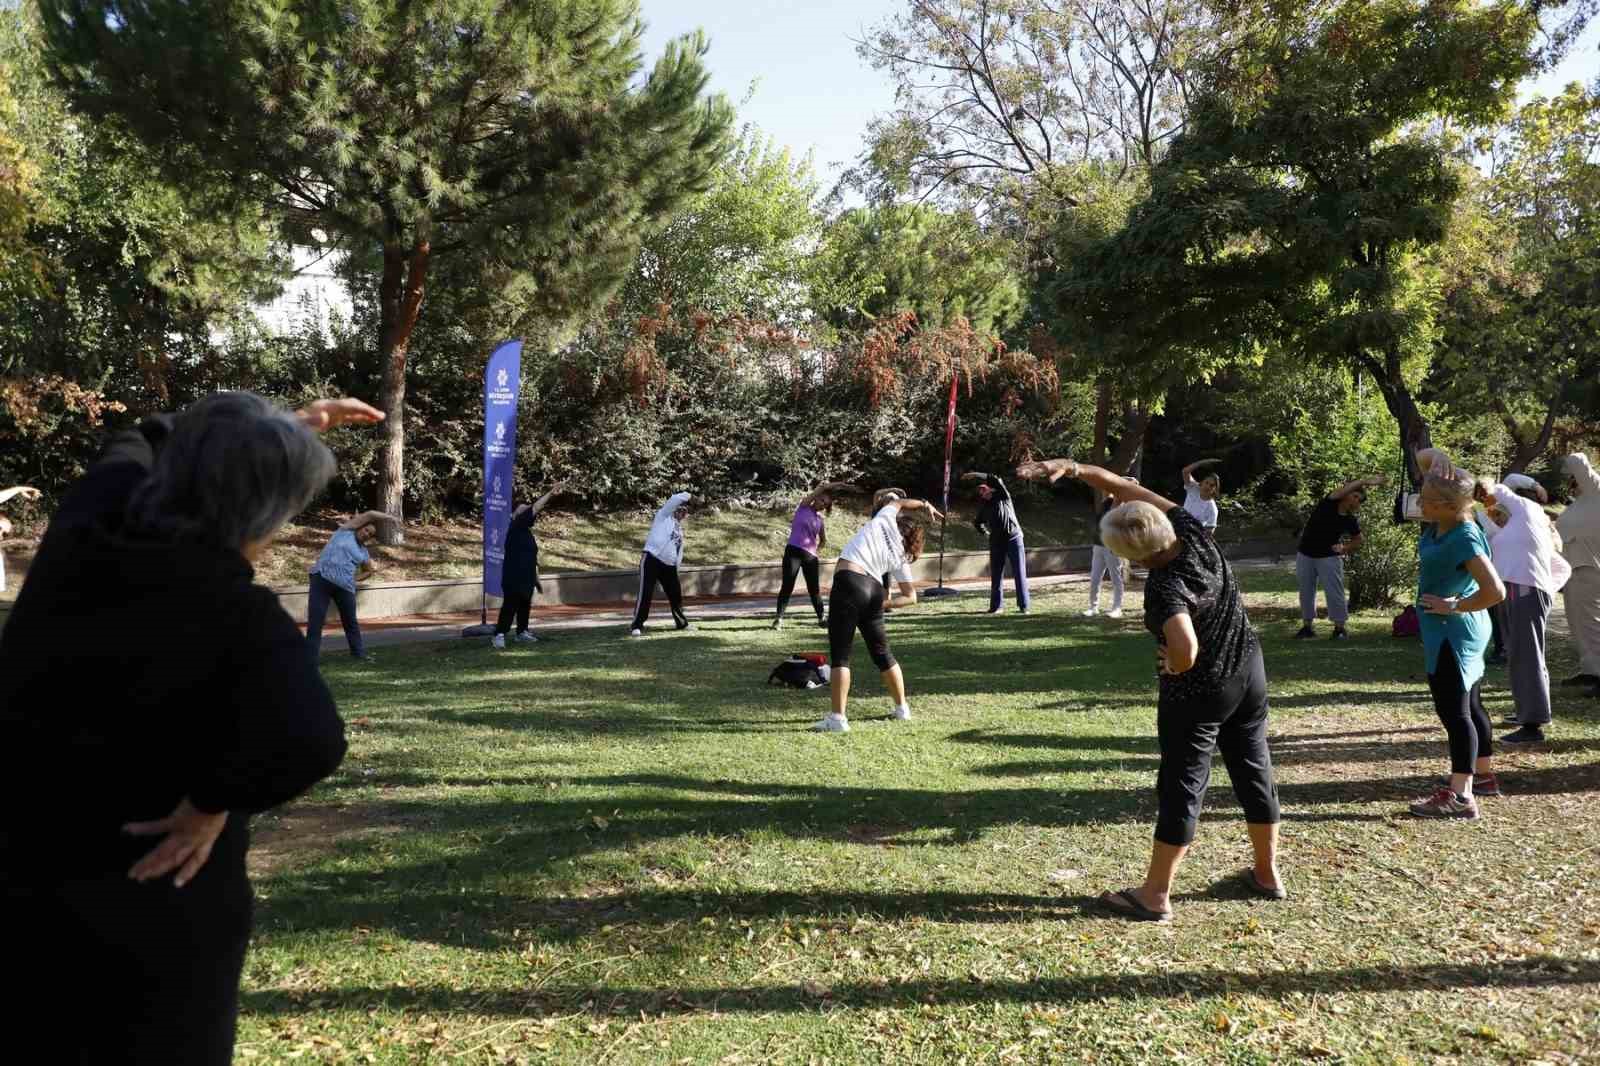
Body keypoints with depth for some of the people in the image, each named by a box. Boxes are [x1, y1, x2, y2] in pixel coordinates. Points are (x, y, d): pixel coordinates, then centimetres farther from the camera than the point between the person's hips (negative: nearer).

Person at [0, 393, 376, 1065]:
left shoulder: (87, 512, -8)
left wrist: (284, 428, 19)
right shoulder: (237, 613, -26)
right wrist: (215, 802, -25)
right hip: (154, 906, -6)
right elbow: (308, 742, -43)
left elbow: (149, 440, 14)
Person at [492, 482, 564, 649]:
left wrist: (536, 580, 24)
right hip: (513, 578, -9)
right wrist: (551, 493, -20)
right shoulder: (515, 527, -8)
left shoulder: (527, 533, 17)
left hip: (526, 578, 9)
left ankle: (522, 632, 25)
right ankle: (499, 635, -7)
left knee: (525, 606, 14)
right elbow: (534, 509, -18)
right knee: (509, 607, -10)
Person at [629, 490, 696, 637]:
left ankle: (682, 622, 33)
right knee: (646, 594, -12)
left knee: (676, 594, 13)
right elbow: (674, 500, -12)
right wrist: (688, 496, 0)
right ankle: (637, 625, -7)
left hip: (669, 566, 7)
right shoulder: (664, 516, 3)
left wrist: (676, 567, 14)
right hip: (651, 560, -7)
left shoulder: (680, 529, 23)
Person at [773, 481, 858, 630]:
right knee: (787, 586, -6)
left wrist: (815, 550, 13)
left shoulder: (820, 520, 15)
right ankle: (779, 618, -3)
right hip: (793, 551, -4)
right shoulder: (804, 507, 3)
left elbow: (824, 540, 28)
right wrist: (840, 484, -6)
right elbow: (821, 488, -6)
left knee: (814, 589, 6)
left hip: (810, 556, 4)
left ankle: (821, 618, 17)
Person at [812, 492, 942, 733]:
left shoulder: (885, 520, 12)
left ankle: (837, 718, -9)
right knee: (882, 652, 21)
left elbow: (898, 501, 35)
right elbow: (911, 597, 19)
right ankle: (901, 707, 33)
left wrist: (924, 505, 47)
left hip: (849, 583, -5)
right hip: (874, 590, 5)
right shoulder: (901, 555, 20)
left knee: (840, 654, -5)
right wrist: (885, 604, 17)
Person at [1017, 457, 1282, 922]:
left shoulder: (1165, 588, -31)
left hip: (1198, 692, -8)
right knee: (1253, 771, 18)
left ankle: (1155, 896, 11)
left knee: (1182, 787, 1)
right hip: (1249, 672, 8)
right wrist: (1073, 468, -14)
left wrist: (1171, 666, -21)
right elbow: (1124, 488, -6)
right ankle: (1267, 874, 33)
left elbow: (1185, 651, -43)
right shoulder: (1189, 529, -12)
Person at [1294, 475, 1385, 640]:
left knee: (1335, 592, -6)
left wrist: (1345, 549, -5)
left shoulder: (1351, 520, -4)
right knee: (1306, 592, 7)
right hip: (1305, 555, 0)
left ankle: (1339, 628, 3)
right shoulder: (1329, 502, -10)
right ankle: (1307, 627, 18)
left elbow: (1358, 540, 13)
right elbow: (1342, 491, -30)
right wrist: (1364, 482, -39)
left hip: (1329, 557, 0)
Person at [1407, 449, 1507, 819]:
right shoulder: (1442, 520, 0)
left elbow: (1495, 592, -31)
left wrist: (1454, 606, -19)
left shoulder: (1464, 539, -24)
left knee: (1453, 710, -8)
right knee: (1468, 705, 20)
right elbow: (1423, 456, 5)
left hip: (1451, 633, -10)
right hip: (1457, 631, 10)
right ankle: (1483, 775, 34)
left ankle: (1461, 796, -5)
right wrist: (1439, 459, -16)